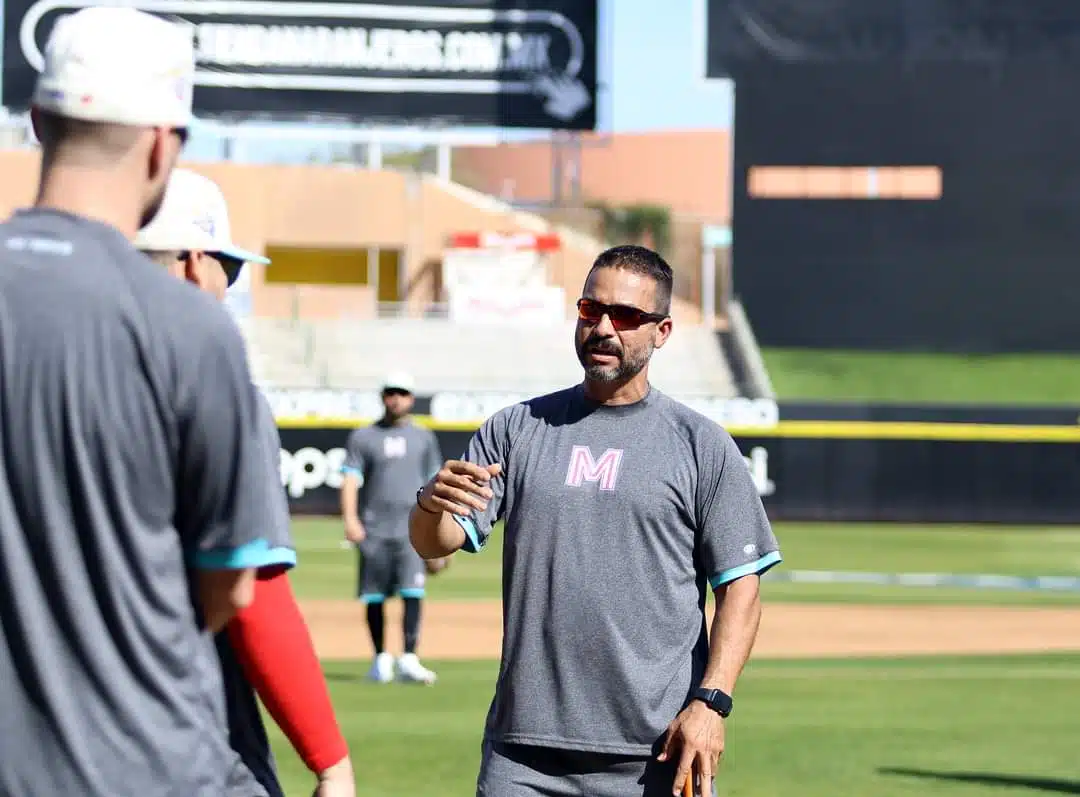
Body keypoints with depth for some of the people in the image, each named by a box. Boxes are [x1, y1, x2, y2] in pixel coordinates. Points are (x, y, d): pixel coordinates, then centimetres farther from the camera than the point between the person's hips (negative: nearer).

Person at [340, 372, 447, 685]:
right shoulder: (363, 437, 7)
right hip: (374, 528, 0)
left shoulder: (424, 438, 13)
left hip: (412, 529, 0)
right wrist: (350, 519, -17)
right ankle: (381, 658, 17)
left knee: (412, 593, -13)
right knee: (374, 597, 4)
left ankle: (409, 659, -18)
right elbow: (351, 479, -2)